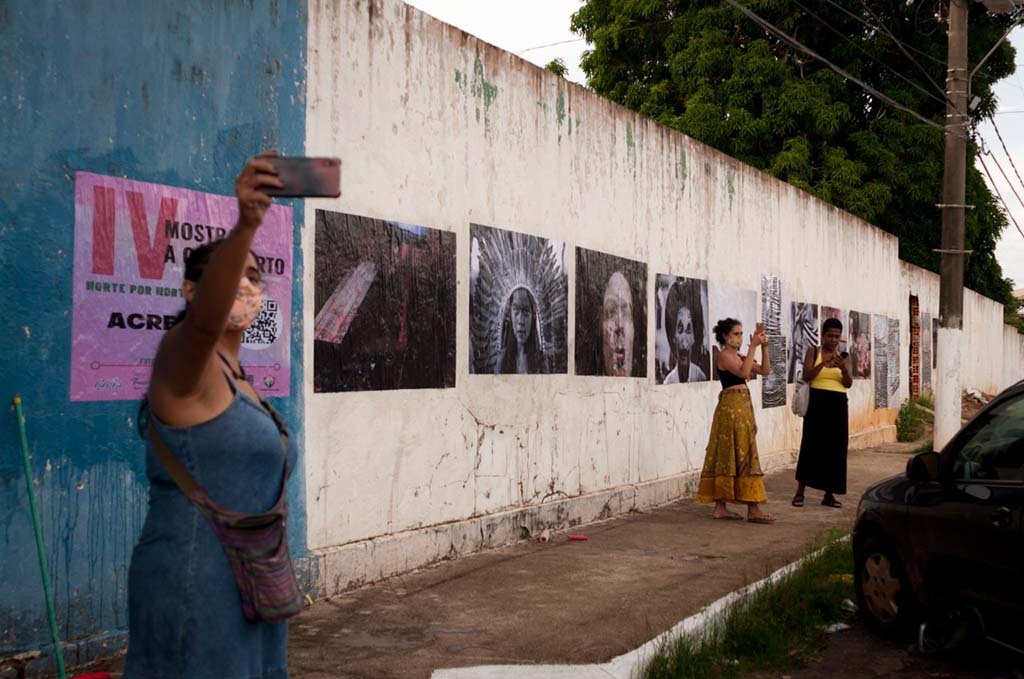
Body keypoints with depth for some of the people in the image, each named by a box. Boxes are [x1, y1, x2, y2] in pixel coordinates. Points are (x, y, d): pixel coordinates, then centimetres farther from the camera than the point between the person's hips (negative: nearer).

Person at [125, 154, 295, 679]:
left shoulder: (238, 378, 14)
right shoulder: (181, 359, -12)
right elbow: (205, 319, -37)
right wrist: (246, 226, -53)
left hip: (247, 586, 9)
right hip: (194, 585, -9)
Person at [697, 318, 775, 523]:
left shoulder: (739, 357, 17)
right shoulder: (724, 355, -9)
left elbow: (764, 370, 12)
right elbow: (744, 372, -23)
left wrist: (764, 348, 1)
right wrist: (753, 346, -21)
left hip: (742, 407, 9)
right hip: (731, 406, -9)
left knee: (729, 456, 9)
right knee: (743, 455, -9)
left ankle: (720, 507, 12)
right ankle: (753, 509, -8)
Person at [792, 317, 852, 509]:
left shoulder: (845, 357, 10)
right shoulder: (813, 352, 4)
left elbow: (849, 383, -2)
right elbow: (806, 376, -8)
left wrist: (843, 369, -21)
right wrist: (823, 364, -23)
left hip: (838, 405, 3)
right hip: (817, 403, -3)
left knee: (835, 448, 3)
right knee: (811, 446, -5)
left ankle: (829, 494, 11)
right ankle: (800, 492, 3)